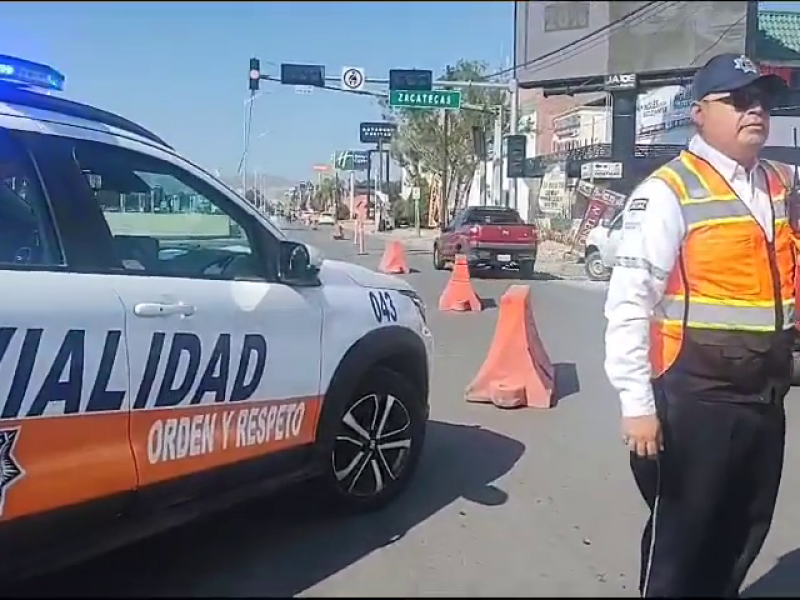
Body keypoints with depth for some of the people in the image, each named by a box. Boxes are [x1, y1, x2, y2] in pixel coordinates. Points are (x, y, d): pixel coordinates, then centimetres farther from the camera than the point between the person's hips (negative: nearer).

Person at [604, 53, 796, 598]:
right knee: (680, 538, 9)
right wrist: (637, 402, -19)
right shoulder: (669, 192, -13)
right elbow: (629, 303, -17)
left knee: (743, 535, 21)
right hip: (695, 400, -7)